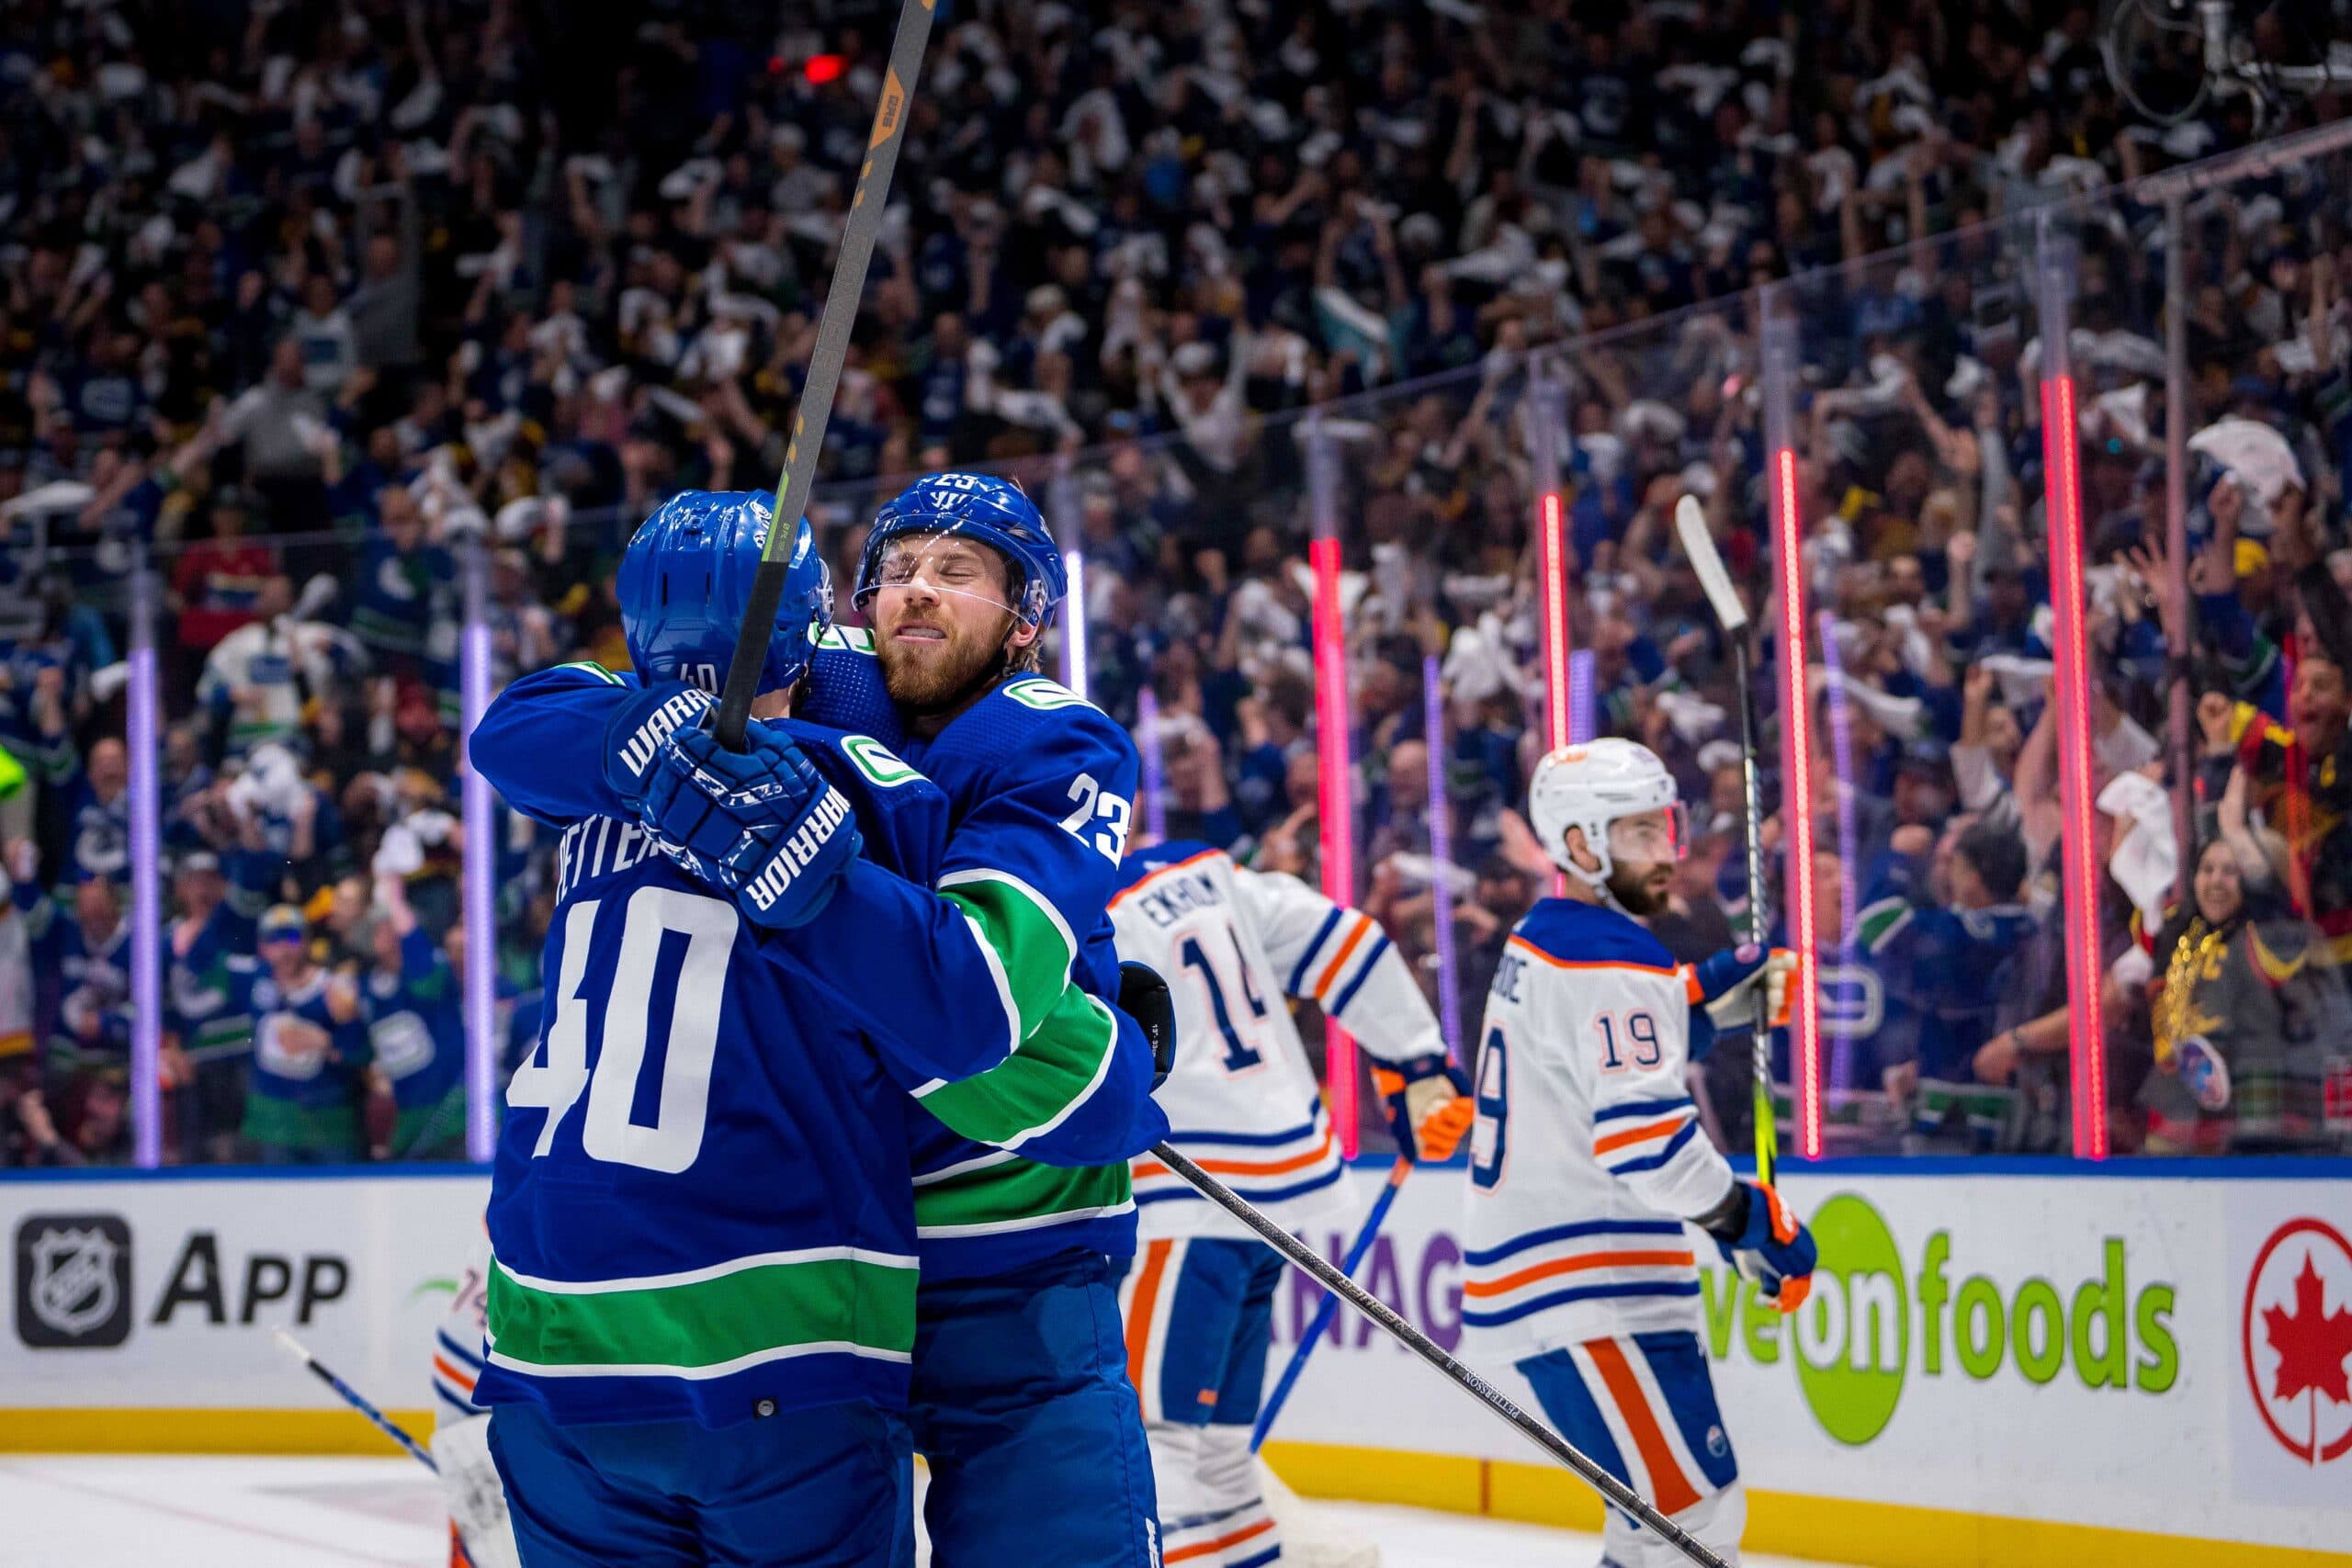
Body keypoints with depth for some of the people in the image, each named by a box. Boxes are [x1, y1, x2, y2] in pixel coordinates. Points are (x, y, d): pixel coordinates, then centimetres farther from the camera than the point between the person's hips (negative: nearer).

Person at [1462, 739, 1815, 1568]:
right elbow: (1645, 1143, -24)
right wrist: (1757, 1222, -16)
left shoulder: (1542, 942, 15)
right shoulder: (1611, 962, -16)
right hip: (1592, 1300, -10)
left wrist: (1734, 983, 15)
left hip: (1533, 1273, 10)